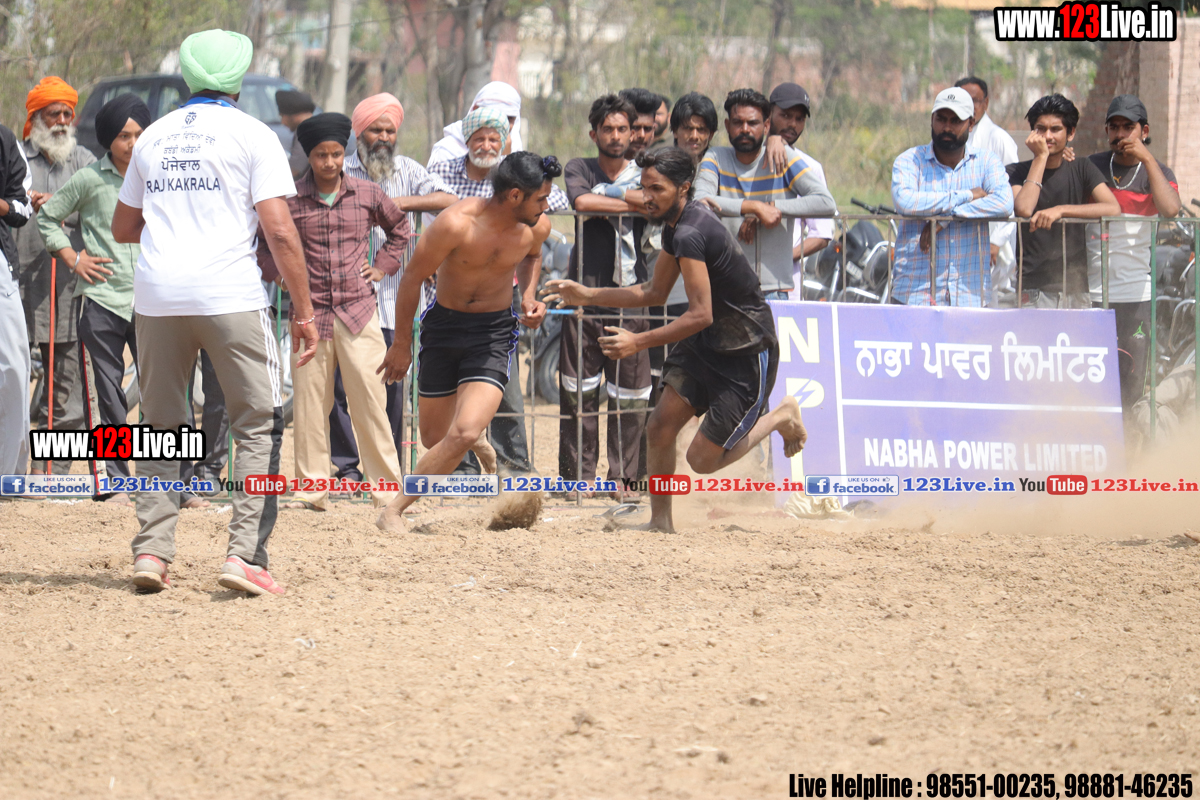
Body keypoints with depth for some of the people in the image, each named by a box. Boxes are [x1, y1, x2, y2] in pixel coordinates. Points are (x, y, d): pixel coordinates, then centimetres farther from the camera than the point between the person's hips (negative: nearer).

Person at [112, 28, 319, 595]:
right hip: (229, 294, -4)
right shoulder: (251, 135, 1)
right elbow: (279, 232, -7)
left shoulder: (154, 136, 14)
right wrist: (304, 310, -3)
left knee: (160, 427, 14)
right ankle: (245, 555, -10)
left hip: (156, 294, 4)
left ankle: (151, 550, 4)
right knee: (260, 425, 2)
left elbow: (123, 227, 23)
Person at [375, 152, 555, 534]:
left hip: (495, 331, 1)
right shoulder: (456, 224, -25)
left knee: (464, 434, -19)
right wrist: (401, 344, -3)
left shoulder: (537, 227, -10)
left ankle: (395, 509, -3)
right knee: (434, 438, 9)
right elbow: (412, 277, -11)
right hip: (444, 326, -1)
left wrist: (528, 295, -1)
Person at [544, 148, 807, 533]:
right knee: (661, 425, -4)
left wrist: (638, 342, -25)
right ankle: (661, 521, 9)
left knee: (703, 459, -4)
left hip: (748, 352, -9)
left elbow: (701, 315, -29)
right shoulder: (675, 226, 4)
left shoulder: (691, 233, -28)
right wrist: (587, 295, 12)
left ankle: (782, 416, 18)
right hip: (707, 343, 9)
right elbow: (655, 293, 17)